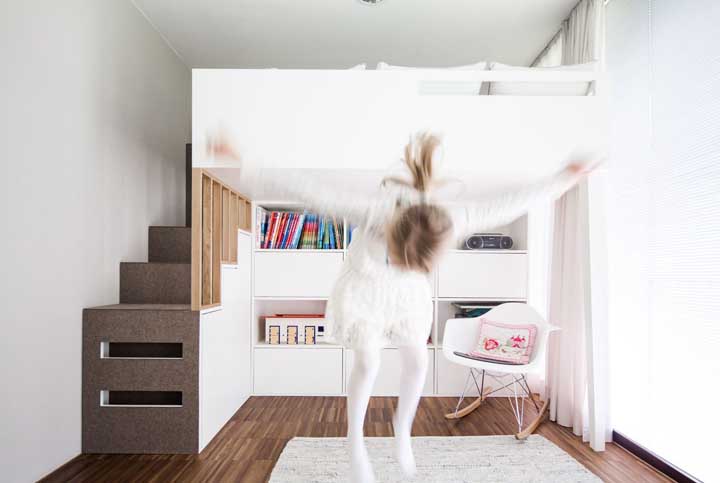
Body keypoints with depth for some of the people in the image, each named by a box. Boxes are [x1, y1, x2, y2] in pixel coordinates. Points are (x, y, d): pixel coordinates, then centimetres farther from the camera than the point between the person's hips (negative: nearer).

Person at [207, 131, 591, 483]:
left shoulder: (452, 221, -33)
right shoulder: (373, 214, -40)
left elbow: (507, 205, -20)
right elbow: (306, 192, -37)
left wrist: (563, 180, -7)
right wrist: (243, 165, -34)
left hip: (408, 293, 3)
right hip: (362, 285, -2)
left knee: (416, 362, 0)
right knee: (368, 363, -12)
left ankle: (402, 426, 29)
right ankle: (355, 439, 14)